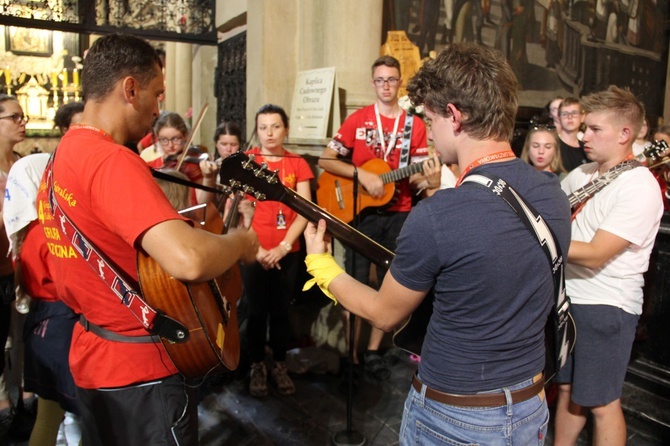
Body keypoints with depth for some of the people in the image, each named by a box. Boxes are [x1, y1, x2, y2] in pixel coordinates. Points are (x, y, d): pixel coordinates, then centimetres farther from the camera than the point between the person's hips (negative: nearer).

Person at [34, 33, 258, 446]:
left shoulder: (62, 156, 6)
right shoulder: (112, 161, -26)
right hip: (140, 369, -9)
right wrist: (241, 241, -20)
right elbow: (188, 260, -40)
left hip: (91, 358, 9)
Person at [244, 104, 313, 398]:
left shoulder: (298, 164, 4)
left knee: (281, 310, 9)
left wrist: (283, 246, -11)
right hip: (253, 251, -1)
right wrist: (254, 246, -12)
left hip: (287, 251, 1)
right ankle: (257, 366, 22)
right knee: (256, 310, 6)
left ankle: (279, 365, 25)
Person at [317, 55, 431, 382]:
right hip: (362, 212, -2)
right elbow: (325, 160, -3)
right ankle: (352, 355, 12)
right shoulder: (358, 119, 2)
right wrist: (362, 174, -16)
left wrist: (423, 177, -17)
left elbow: (417, 177, 7)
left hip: (398, 214, 2)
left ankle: (373, 351, 24)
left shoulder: (415, 124, 5)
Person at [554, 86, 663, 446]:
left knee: (601, 403, 6)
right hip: (568, 296, 7)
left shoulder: (640, 188, -18)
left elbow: (593, 255, -24)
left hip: (606, 307, -7)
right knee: (567, 388, 19)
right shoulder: (582, 173, 5)